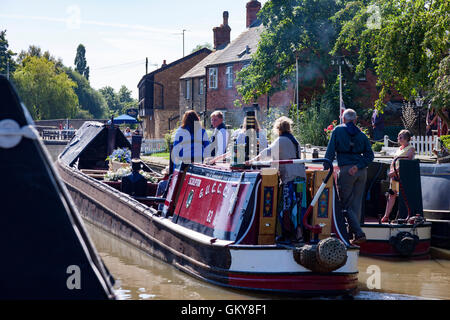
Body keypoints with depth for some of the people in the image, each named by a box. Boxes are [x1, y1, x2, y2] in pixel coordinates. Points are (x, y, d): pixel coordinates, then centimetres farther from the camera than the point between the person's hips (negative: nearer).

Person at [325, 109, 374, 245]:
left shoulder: (338, 130, 5)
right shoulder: (361, 135, 14)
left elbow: (330, 152, -1)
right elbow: (370, 155, 3)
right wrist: (358, 166, -4)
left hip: (346, 170, -4)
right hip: (361, 171, 4)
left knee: (346, 204, -1)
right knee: (356, 204, 9)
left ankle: (359, 233, -14)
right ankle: (354, 234, 11)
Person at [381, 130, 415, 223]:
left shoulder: (411, 149, -5)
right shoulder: (399, 148, 19)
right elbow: (393, 161, 18)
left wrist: (394, 172, -17)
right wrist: (391, 171, 0)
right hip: (394, 175, 7)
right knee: (392, 194, 7)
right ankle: (386, 216, 10)